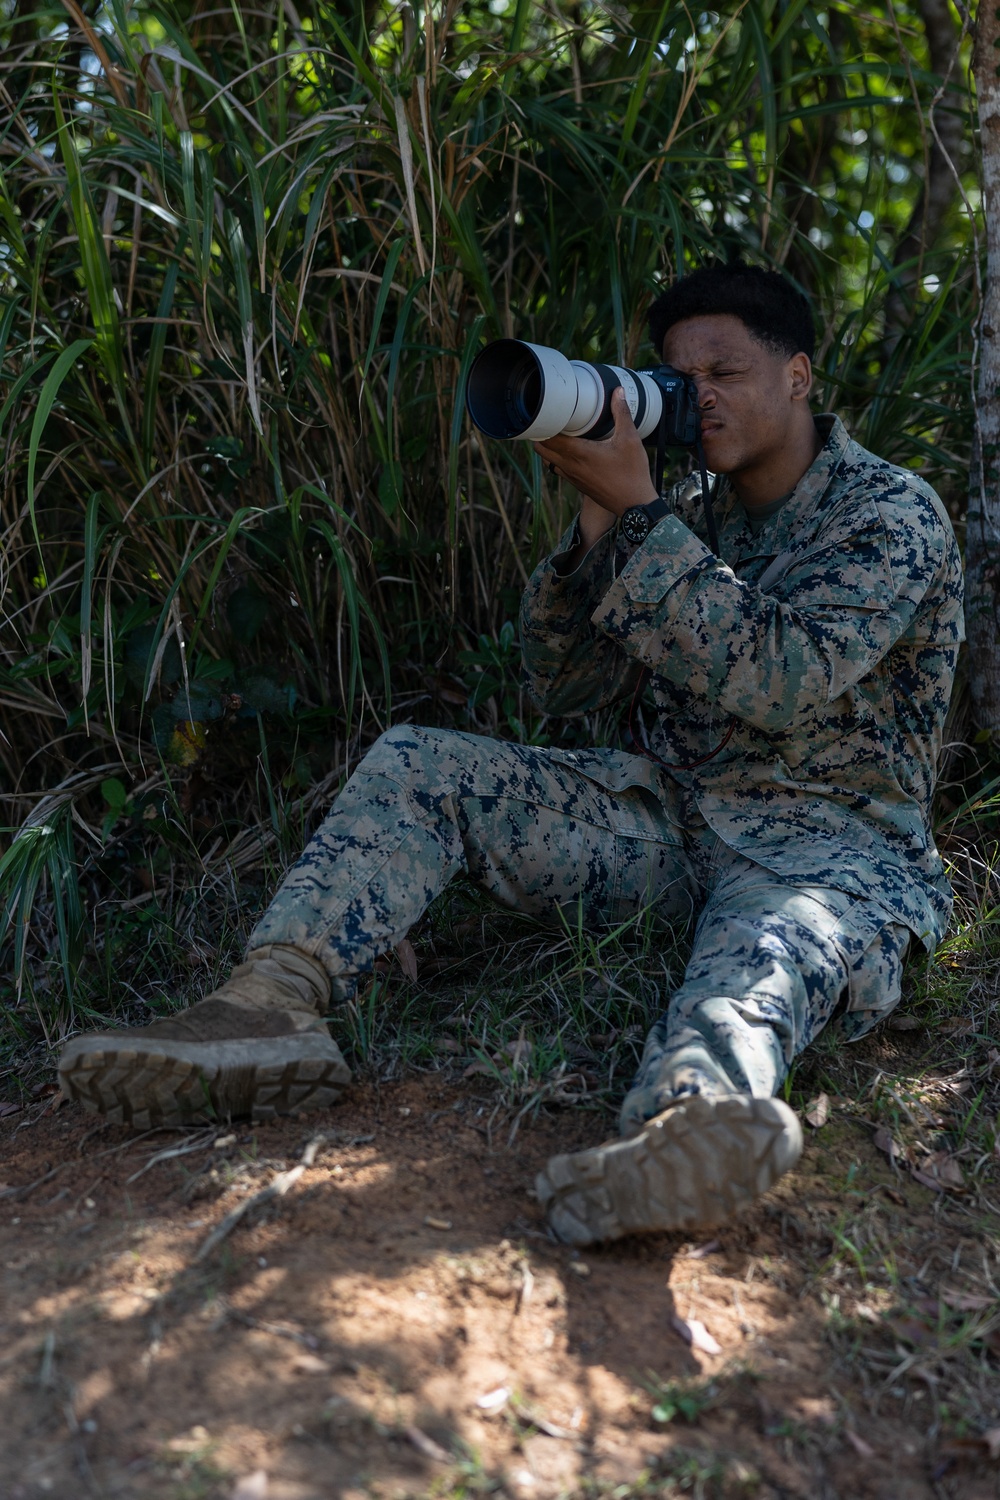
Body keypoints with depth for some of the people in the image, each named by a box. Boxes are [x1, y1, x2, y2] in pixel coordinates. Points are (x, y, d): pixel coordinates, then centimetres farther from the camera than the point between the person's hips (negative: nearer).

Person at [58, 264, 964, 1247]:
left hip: (831, 844, -5)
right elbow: (565, 686, 2)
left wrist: (636, 509, -24)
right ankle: (268, 1005, -32)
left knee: (775, 945, -43)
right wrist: (598, 516, -11)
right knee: (415, 763, -10)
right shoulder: (689, 515, 11)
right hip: (672, 817, 6)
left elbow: (783, 684, -24)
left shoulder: (893, 514, -6)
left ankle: (695, 1113, -77)